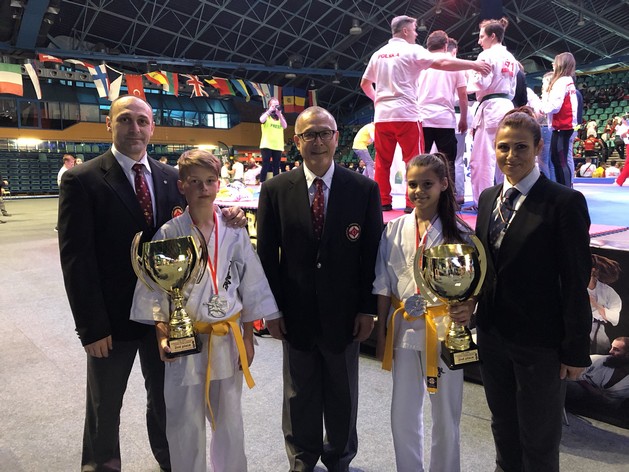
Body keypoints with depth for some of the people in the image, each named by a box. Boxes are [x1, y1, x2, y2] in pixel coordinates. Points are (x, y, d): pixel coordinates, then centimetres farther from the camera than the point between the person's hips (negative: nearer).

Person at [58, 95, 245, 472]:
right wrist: (92, 326, -15)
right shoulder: (82, 180, -11)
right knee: (105, 405, 17)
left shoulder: (171, 178, 2)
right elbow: (76, 258, -13)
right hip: (113, 315, -3)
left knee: (166, 395, 21)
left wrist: (228, 217, -16)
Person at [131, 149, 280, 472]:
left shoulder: (235, 232, -4)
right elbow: (156, 290, -1)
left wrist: (247, 338, 2)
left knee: (229, 419, 16)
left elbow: (250, 287, 1)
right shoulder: (168, 234, -7)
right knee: (185, 424, 11)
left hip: (228, 339, 1)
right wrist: (162, 337, -7)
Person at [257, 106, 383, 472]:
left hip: (344, 314, 0)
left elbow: (372, 254, -3)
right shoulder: (276, 190, -3)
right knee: (299, 395, 17)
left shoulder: (365, 189, -4)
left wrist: (368, 309, -4)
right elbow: (267, 255, -1)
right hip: (296, 314, 1)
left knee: (343, 395, 17)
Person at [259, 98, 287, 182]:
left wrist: (279, 115, -11)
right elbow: (262, 120, -16)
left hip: (278, 146, 4)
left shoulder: (281, 116, 16)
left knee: (276, 167, 5)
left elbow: (285, 126, -2)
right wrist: (270, 110, -13)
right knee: (266, 166, -10)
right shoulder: (266, 114, 7)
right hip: (267, 145, -4)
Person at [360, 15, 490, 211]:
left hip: (382, 114, 6)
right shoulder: (412, 50, -2)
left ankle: (382, 201, 12)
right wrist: (474, 65, -9)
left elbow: (364, 83, 24)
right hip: (405, 113, -6)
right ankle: (413, 203, -4)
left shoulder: (378, 53, 15)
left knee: (382, 160, 10)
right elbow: (442, 63, -12)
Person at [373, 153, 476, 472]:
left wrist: (468, 309, -23)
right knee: (403, 413, 12)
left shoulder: (460, 232, -5)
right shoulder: (394, 230, 1)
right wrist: (381, 331, 5)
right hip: (404, 327, 2)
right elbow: (384, 284, 5)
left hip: (445, 328, -2)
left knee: (446, 413, 11)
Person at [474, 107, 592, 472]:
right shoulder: (488, 198, 6)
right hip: (493, 334, 6)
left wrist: (576, 350, -12)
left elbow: (576, 283, -14)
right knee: (503, 427, 24)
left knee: (539, 442, 13)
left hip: (539, 342, -5)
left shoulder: (565, 202, -14)